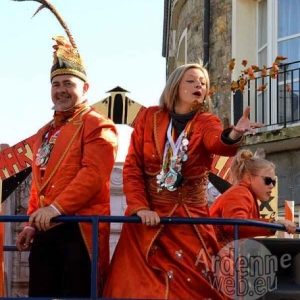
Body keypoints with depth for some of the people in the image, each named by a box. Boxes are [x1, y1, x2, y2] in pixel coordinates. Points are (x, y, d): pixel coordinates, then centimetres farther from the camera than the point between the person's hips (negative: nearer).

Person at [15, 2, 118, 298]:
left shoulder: (97, 126, -3)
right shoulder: (44, 133, 23)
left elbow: (93, 174, -16)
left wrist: (57, 208, -22)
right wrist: (32, 221, 17)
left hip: (79, 229, -8)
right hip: (45, 231, 8)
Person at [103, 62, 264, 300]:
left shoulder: (206, 122, 2)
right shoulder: (150, 117, 3)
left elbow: (217, 142, -22)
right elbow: (132, 166, 0)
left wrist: (234, 135, -46)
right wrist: (140, 207, -14)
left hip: (190, 217, 1)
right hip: (148, 217, 0)